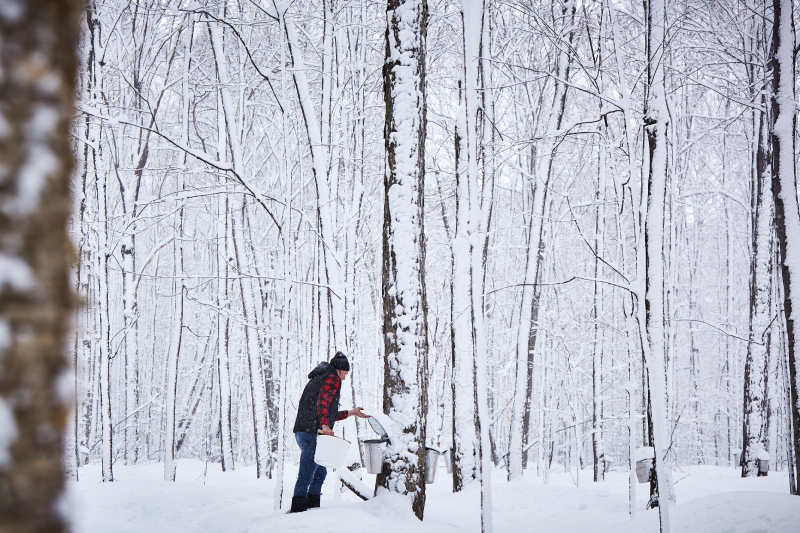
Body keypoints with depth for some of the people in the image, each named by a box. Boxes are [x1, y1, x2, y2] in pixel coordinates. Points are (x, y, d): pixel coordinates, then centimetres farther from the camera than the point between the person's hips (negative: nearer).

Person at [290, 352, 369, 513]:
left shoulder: (317, 378, 30)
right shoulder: (333, 378, 0)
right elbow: (323, 402, -19)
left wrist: (351, 413, 37)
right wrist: (325, 425, -29)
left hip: (302, 431, 10)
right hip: (312, 432, -10)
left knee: (320, 472, 19)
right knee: (306, 474, -11)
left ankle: (313, 507, 21)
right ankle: (298, 508, -14)